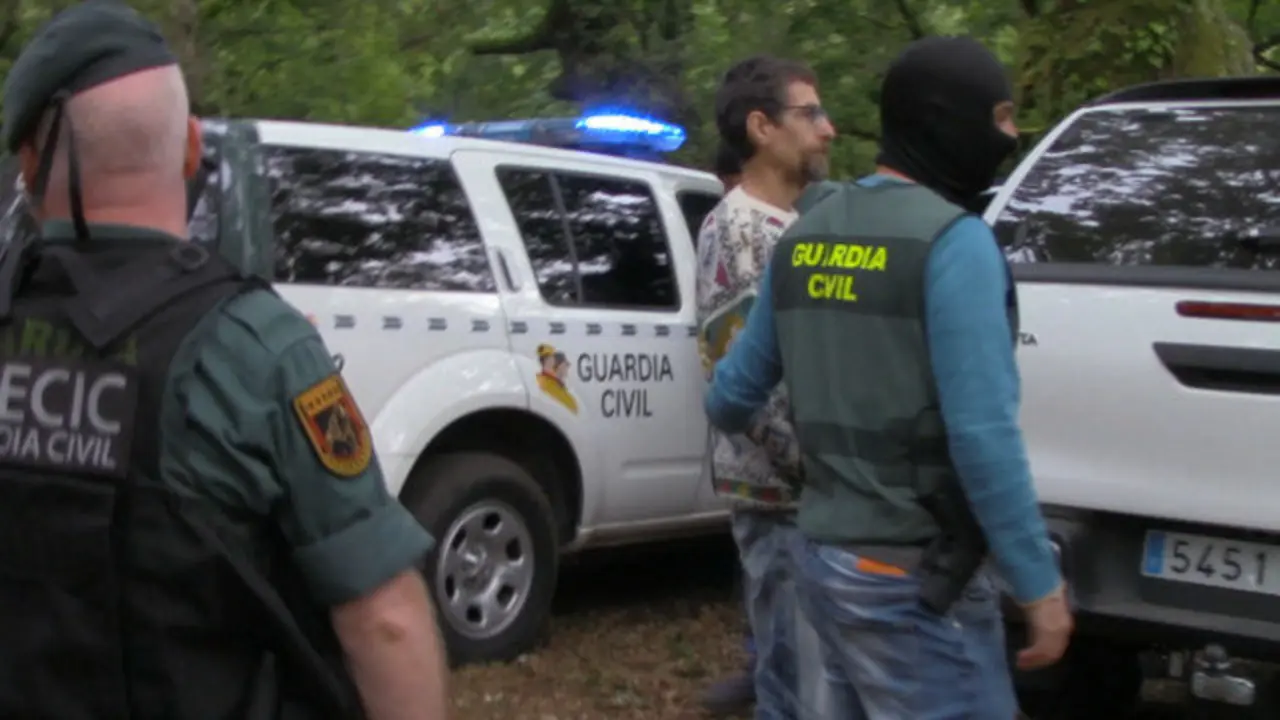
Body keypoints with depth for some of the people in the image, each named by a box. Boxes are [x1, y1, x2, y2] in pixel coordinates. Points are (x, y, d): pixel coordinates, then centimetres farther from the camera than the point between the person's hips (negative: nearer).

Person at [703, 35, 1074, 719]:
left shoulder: (805, 236, 9)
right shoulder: (951, 239, -14)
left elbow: (733, 394, 17)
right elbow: (983, 433, -21)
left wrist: (726, 413, 41)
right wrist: (1039, 584, -15)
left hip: (824, 553, 8)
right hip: (916, 578, -8)